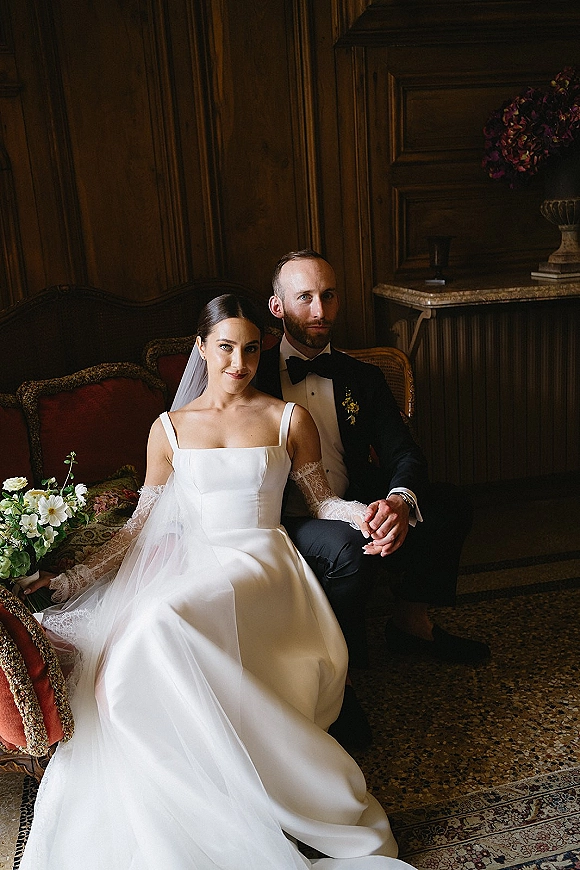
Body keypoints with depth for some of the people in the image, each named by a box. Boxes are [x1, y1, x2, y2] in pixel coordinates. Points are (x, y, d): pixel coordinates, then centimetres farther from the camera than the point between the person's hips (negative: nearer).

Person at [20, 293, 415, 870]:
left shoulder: (288, 419, 9)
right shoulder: (169, 428, 11)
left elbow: (320, 499, 12)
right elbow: (143, 524, 10)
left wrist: (361, 513, -11)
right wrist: (73, 578, 0)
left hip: (260, 562, -2)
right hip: (188, 561, 3)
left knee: (163, 622, -35)